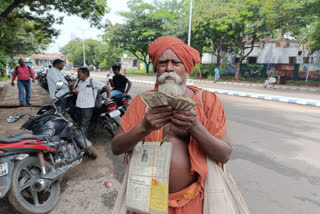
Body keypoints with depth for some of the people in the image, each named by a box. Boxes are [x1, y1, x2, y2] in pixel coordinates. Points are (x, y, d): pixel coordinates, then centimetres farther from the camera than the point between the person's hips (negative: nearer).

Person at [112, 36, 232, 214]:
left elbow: (225, 155, -10)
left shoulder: (207, 101, -6)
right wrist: (144, 128, -26)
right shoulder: (142, 101, -3)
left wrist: (195, 127, -26)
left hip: (192, 199, 0)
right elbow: (116, 148, -8)